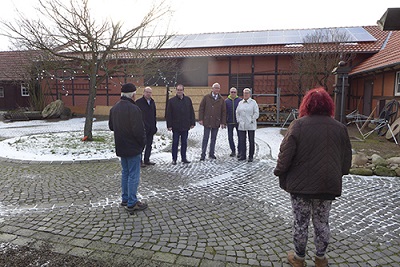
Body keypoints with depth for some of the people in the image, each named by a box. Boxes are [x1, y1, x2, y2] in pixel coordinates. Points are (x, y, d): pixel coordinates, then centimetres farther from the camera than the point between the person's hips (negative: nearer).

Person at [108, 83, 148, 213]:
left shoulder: (114, 108, 7)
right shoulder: (133, 109, -22)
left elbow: (111, 126, 17)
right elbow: (139, 130, -23)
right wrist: (143, 142, -7)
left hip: (121, 147, 9)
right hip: (133, 147, -8)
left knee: (125, 173, 19)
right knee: (134, 175, 0)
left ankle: (125, 199, 27)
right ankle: (132, 203, 7)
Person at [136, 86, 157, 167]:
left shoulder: (152, 102, 13)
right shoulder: (139, 102, -7)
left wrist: (154, 126, 14)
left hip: (151, 128, 7)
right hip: (142, 128, -7)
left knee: (149, 145, 12)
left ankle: (146, 160, 22)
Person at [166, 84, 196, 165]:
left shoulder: (188, 100, 6)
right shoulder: (171, 101, -2)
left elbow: (191, 112, 8)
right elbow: (168, 114, -3)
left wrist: (192, 123, 4)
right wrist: (169, 125, -8)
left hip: (185, 126, 3)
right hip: (175, 127, -2)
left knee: (184, 143, 11)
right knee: (175, 143, 5)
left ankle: (184, 158, 22)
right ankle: (174, 159, 15)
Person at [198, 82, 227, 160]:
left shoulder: (221, 100, 8)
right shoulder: (206, 97, 3)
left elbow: (224, 112, 8)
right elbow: (201, 108, 2)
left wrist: (223, 122, 2)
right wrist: (200, 119, -5)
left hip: (216, 122, 2)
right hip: (207, 121, -2)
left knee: (213, 138, 9)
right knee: (205, 138, -1)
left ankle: (211, 154, 19)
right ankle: (203, 154, 5)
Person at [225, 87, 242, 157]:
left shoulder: (240, 100, -1)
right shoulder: (226, 101, 4)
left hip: (238, 122, -2)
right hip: (230, 122, 2)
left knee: (240, 137, 1)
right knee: (230, 137, 7)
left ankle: (239, 151, 12)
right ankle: (233, 151, 20)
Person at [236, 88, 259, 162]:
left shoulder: (253, 102, -1)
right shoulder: (240, 103, 13)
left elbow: (256, 113, -5)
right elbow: (237, 113, 18)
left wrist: (251, 121, -10)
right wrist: (239, 121, 7)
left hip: (251, 125, -4)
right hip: (242, 125, 4)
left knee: (251, 141, 2)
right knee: (242, 140, 4)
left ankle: (251, 156, 10)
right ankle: (242, 155, 14)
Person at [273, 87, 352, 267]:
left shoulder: (298, 125, -12)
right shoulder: (340, 128, 0)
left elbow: (285, 154, -14)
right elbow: (346, 160, 7)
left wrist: (279, 172, 2)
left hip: (301, 184, -3)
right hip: (328, 185, 3)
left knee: (300, 222, 11)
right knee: (322, 222, 18)